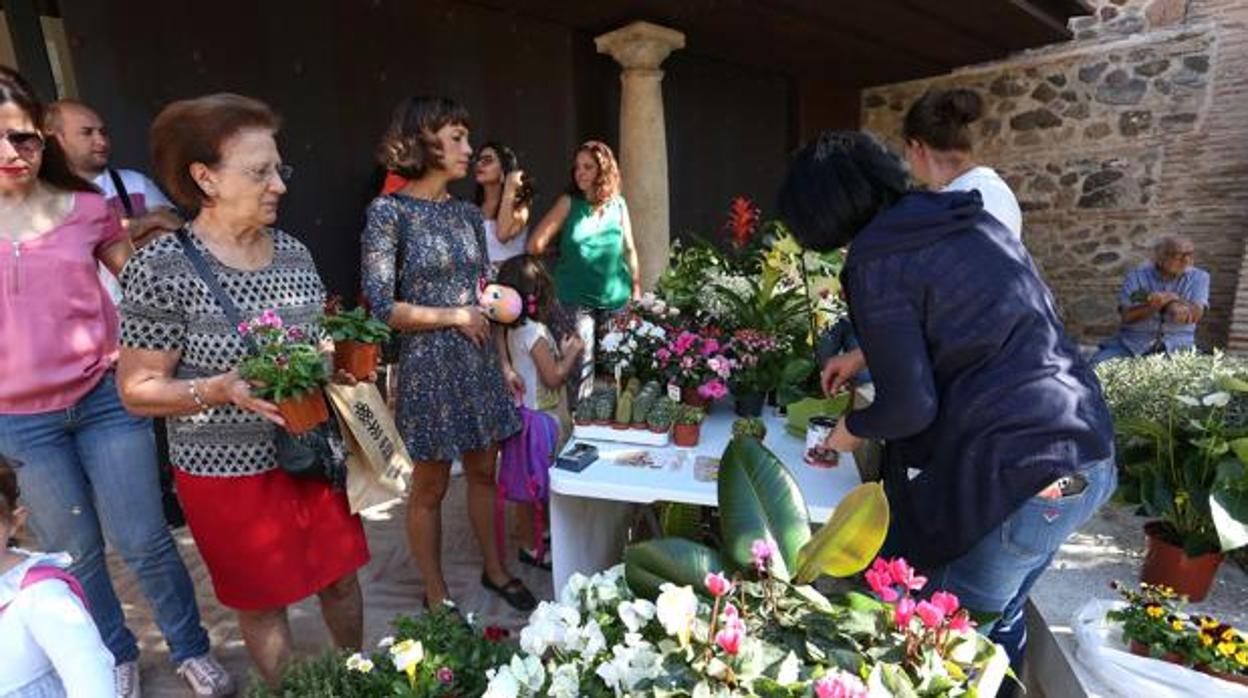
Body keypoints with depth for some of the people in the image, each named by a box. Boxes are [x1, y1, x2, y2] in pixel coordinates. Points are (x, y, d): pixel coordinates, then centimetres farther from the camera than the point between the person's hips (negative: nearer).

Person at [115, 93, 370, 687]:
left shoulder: (293, 251, -1)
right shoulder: (161, 269, -16)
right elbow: (137, 390, -11)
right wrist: (220, 390, -27)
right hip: (229, 471, -4)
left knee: (340, 578, 19)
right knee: (263, 603, 17)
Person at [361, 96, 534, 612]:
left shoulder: (468, 214, 8)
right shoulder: (389, 211, -10)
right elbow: (381, 306, -14)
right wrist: (456, 317, -10)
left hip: (479, 361, 5)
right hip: (428, 364, -5)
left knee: (484, 471, 16)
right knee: (430, 486, 9)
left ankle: (495, 570, 36)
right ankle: (436, 596, 29)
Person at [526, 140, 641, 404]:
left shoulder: (618, 205, 3)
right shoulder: (568, 203, -4)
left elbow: (629, 250, 10)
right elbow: (534, 246, -10)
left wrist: (637, 290, 8)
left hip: (615, 298, 3)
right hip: (576, 298, -3)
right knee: (581, 366, -2)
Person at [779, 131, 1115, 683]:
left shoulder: (874, 259, -11)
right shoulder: (972, 220, 13)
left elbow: (910, 406, -14)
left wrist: (852, 428, 6)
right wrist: (865, 354, 34)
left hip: (1015, 476, -9)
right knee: (1001, 618, 25)